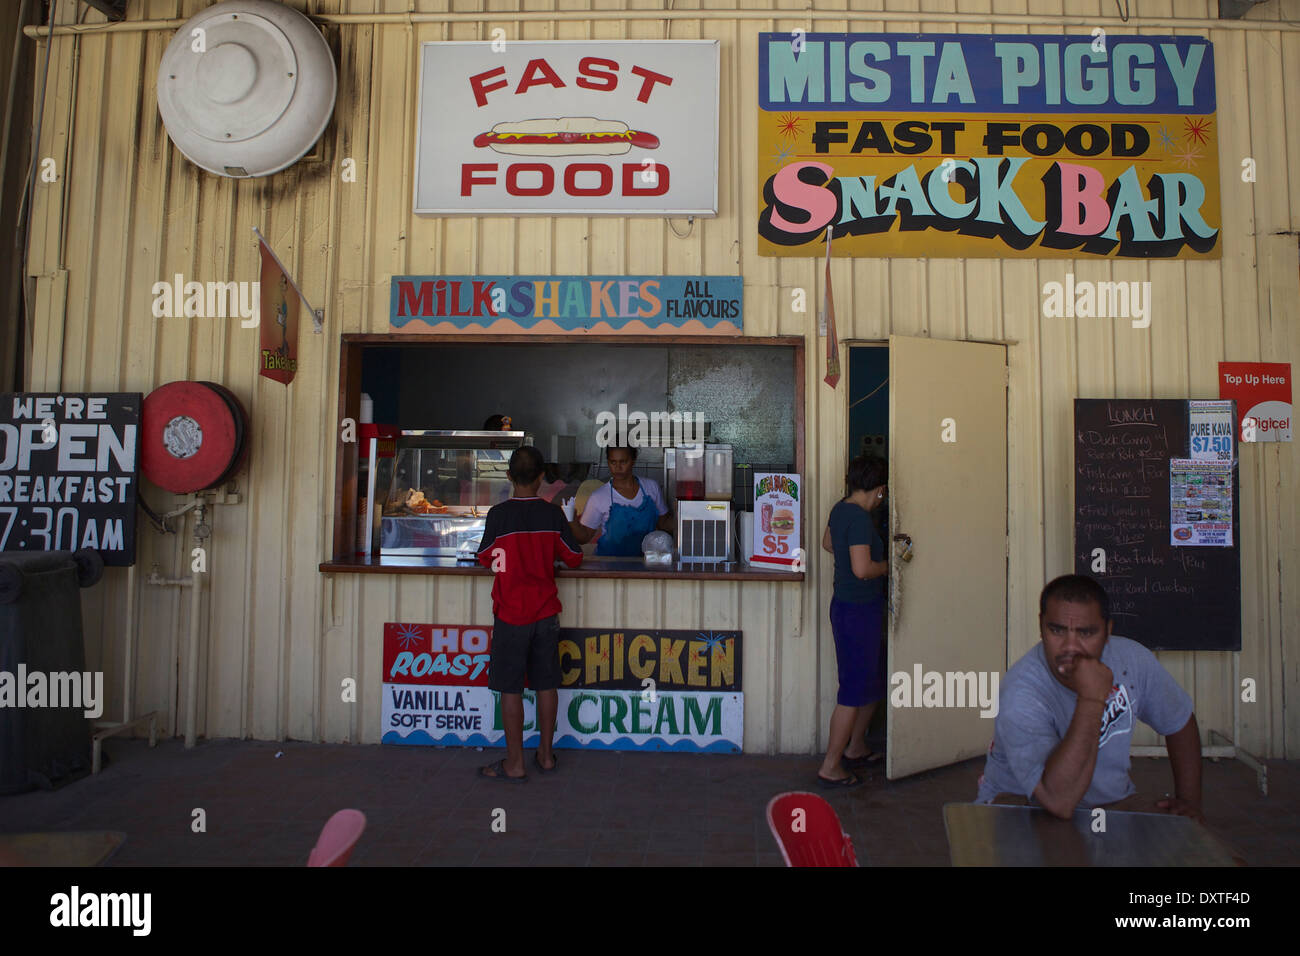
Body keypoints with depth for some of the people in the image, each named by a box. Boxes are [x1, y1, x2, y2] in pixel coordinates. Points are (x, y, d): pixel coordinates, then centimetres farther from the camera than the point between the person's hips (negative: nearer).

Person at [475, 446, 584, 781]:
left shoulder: (499, 514, -9)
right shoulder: (552, 514, -2)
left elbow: (485, 558, 2)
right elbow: (574, 557, 5)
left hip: (511, 615, -3)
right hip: (546, 613, 3)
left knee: (511, 689, 4)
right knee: (546, 684, 12)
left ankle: (515, 763, 10)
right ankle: (546, 754, 23)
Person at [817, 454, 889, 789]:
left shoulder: (841, 508, 7)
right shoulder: (860, 518, -21)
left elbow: (827, 543, 25)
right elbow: (862, 569, -28)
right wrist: (887, 565, -9)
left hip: (847, 606, 10)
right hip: (858, 610, -10)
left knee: (874, 681, 21)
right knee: (854, 689, -1)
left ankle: (855, 748, 35)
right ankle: (830, 768, 8)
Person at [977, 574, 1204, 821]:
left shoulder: (1133, 659, -11)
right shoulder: (1021, 696, -31)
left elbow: (1180, 722, 9)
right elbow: (1059, 803, -40)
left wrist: (1189, 800, 0)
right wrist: (1091, 699, -40)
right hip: (1021, 802, -6)